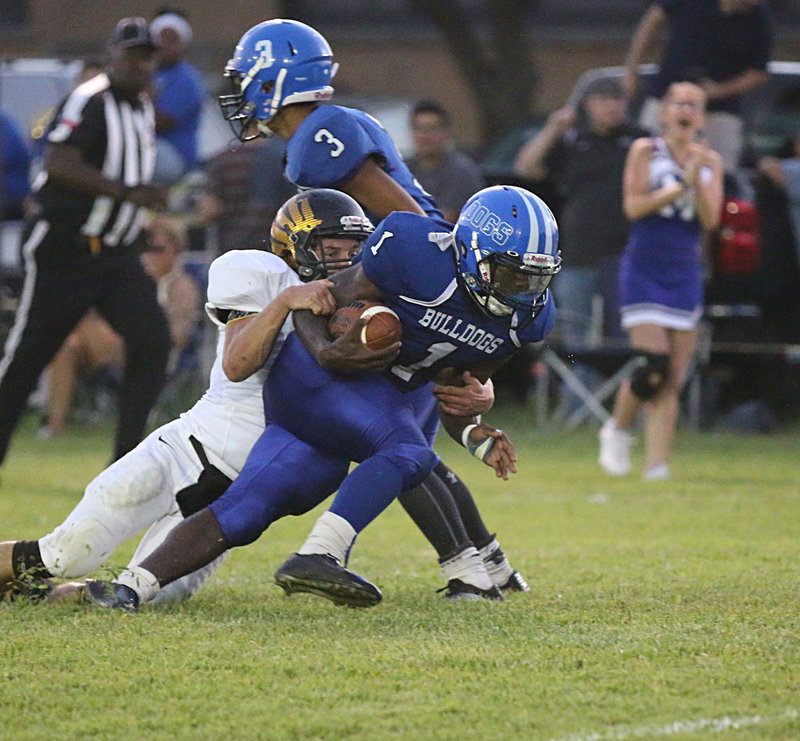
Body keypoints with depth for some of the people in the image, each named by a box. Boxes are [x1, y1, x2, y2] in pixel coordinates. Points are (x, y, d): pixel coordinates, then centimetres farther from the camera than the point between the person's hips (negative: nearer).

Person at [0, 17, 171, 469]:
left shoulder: (145, 109, 11)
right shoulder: (91, 102, -15)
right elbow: (58, 164, -29)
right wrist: (125, 192, -35)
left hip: (117, 255, 7)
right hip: (63, 252, -7)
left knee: (153, 340, -9)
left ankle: (128, 457, -6)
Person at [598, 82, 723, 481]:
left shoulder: (709, 161, 9)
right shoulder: (645, 151, 1)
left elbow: (710, 219, -1)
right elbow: (633, 206, -9)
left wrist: (697, 180, -15)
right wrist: (681, 186, -15)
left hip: (685, 276, 3)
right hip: (643, 271, -3)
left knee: (672, 382, -2)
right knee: (654, 365, -16)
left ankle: (657, 466, -2)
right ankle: (618, 429, 10)